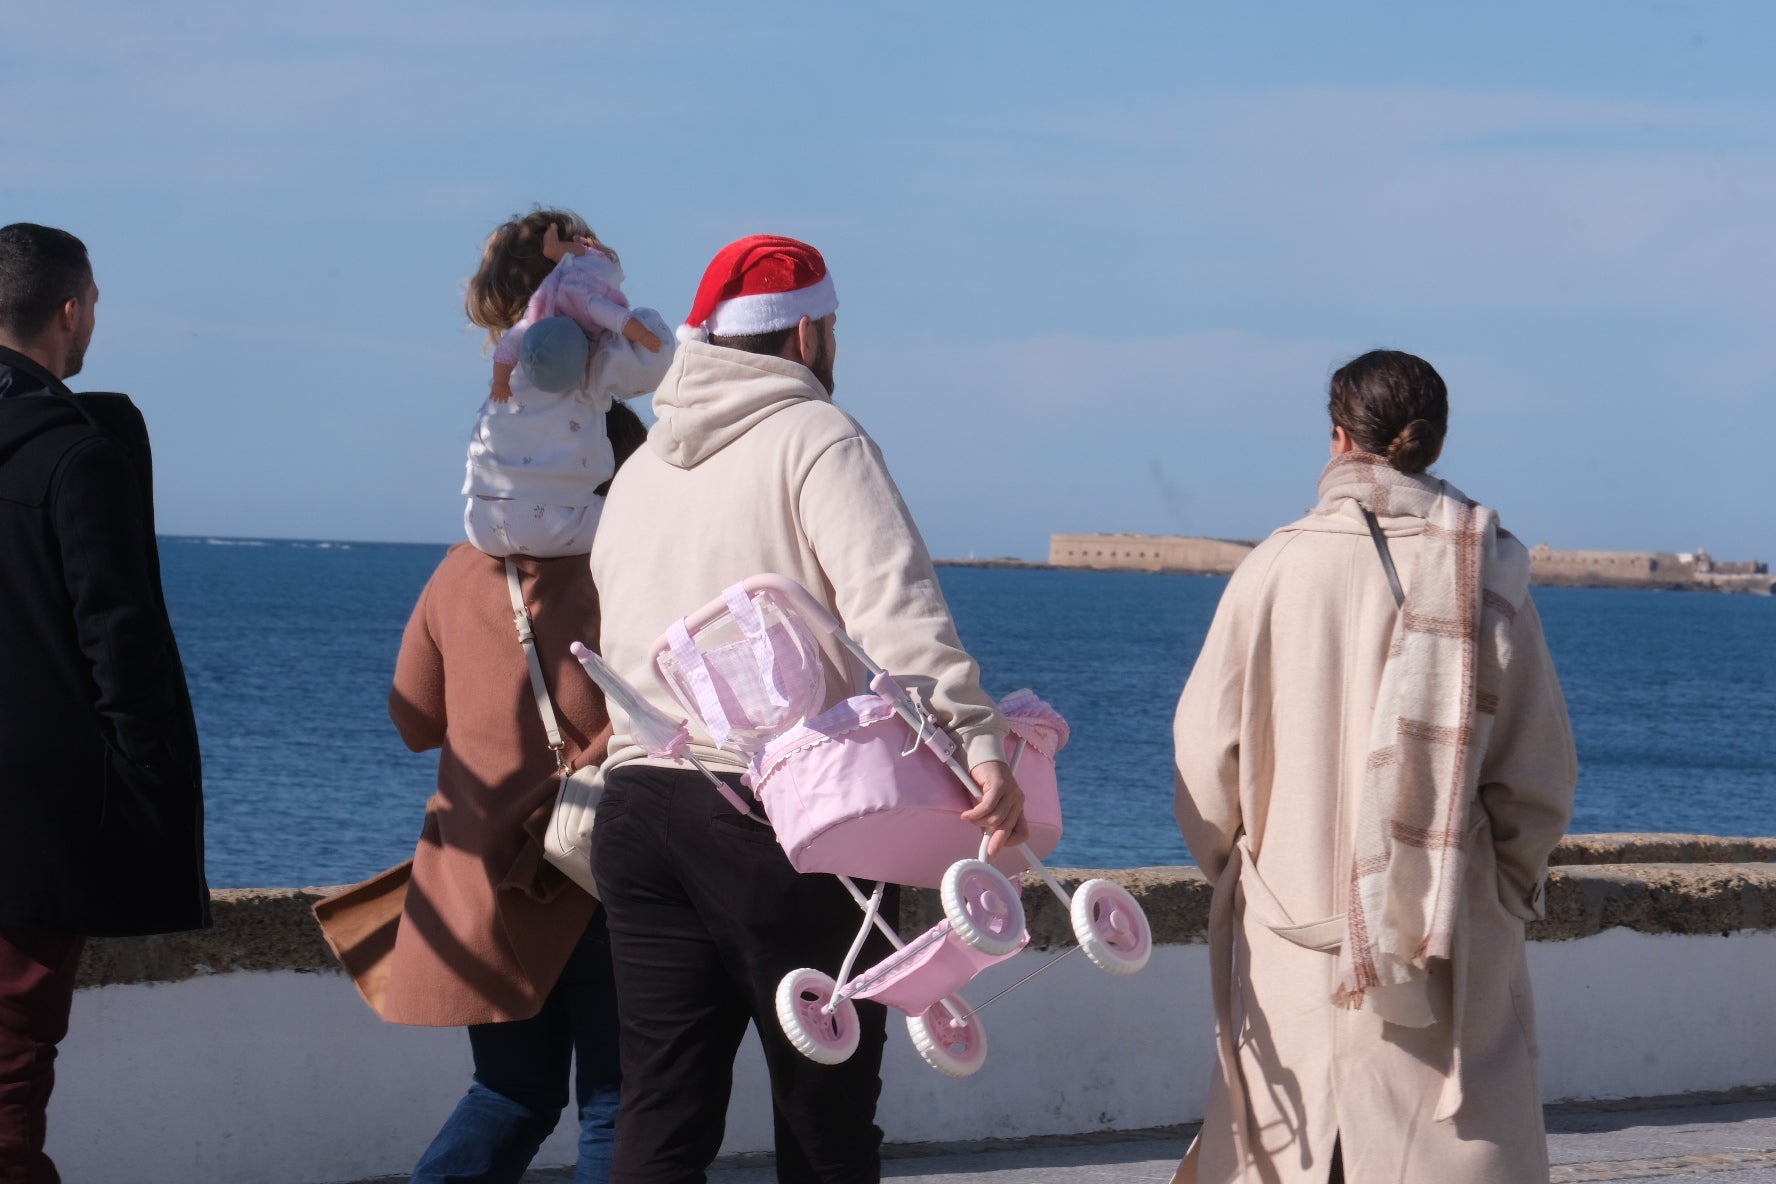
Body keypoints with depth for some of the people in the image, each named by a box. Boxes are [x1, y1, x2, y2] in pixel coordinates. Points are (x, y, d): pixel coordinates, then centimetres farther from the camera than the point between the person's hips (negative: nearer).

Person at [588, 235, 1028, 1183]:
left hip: (637, 805, 6)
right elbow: (893, 607, -21)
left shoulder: (642, 467, 18)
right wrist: (978, 740, -29)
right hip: (780, 816, -6)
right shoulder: (815, 439, -5)